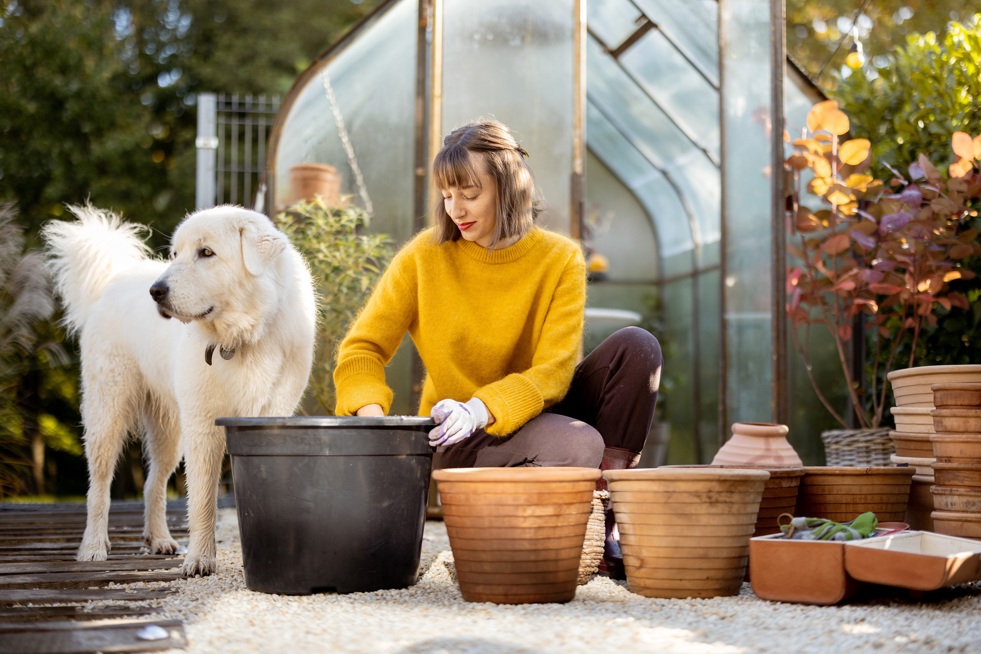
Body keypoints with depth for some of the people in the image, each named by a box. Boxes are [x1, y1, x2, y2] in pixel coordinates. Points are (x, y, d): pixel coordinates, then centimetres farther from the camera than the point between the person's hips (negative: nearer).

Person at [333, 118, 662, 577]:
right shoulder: (425, 256, -6)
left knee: (637, 346, -21)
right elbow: (363, 349, -5)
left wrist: (480, 409, -32)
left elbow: (553, 372, -14)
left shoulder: (560, 258, -6)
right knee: (578, 446, -34)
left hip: (531, 413, 3)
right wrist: (370, 414, -27)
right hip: (460, 442, -3)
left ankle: (606, 527, -16)